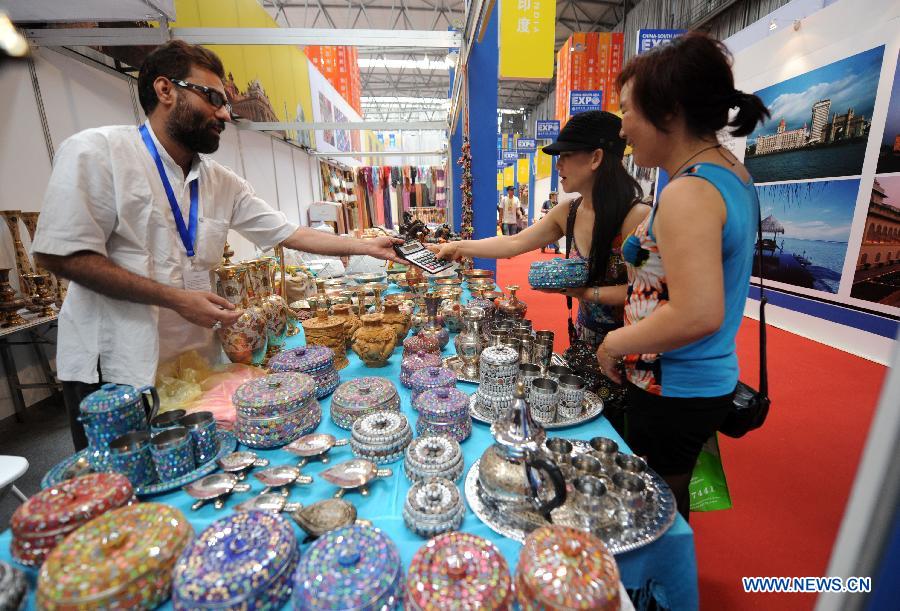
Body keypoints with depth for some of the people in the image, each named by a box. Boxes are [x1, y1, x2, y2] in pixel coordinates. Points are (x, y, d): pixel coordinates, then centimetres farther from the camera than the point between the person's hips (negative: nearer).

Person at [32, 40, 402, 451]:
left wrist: (368, 246, 0)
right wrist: (175, 299, -20)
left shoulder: (223, 182, 5)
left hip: (196, 361, 5)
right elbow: (59, 256, -14)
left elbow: (291, 234, 5)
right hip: (113, 370, -5)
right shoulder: (96, 152, -10)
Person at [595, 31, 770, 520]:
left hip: (673, 392, -9)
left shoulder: (688, 195, -23)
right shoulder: (731, 173, 8)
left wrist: (614, 343, -17)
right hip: (711, 379, 9)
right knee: (667, 503, 27)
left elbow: (698, 315, -31)